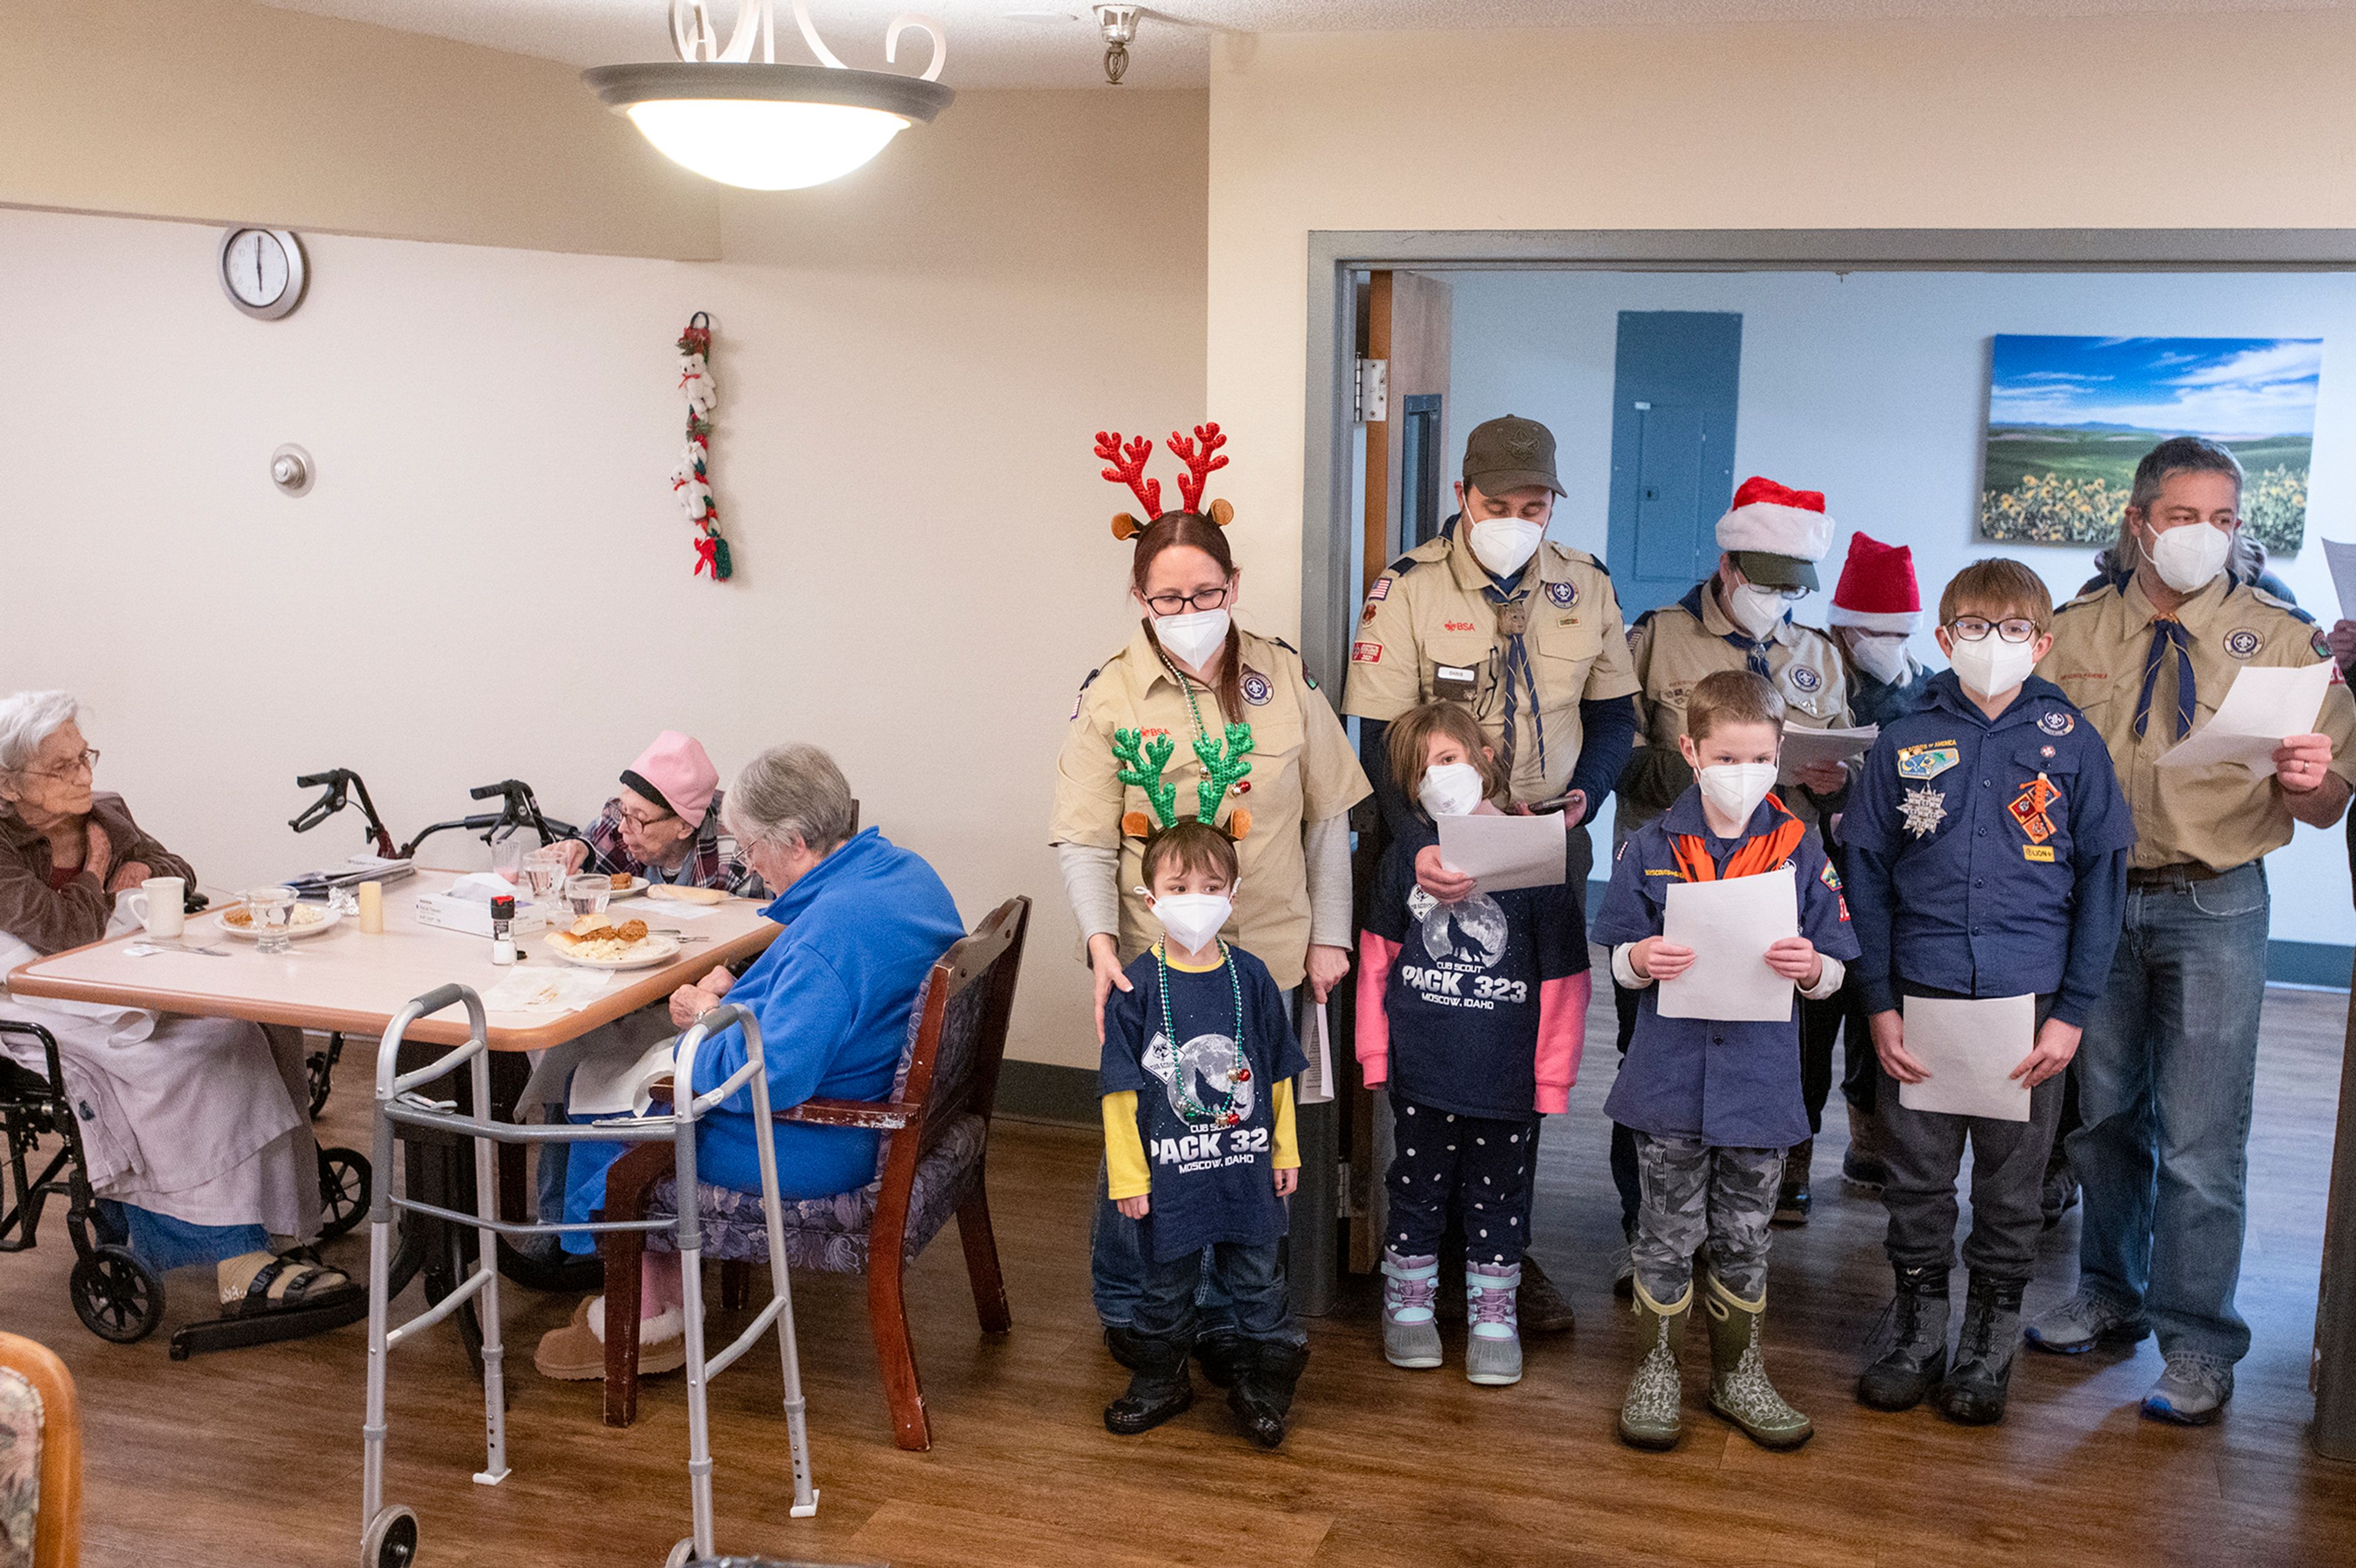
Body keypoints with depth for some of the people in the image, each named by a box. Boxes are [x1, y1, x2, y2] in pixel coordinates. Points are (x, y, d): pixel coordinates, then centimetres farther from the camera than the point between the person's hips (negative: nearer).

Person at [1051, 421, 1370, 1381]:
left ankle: (1223, 1319, 28)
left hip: (1267, 962, 2)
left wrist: (1328, 934, 6)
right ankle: (1127, 1309, 30)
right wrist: (1101, 941, -21)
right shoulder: (1110, 695, -4)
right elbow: (1083, 841, -7)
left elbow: (1329, 818, 8)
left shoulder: (1285, 678, 2)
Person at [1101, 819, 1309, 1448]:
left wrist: (1285, 1150, 9)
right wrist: (1127, 1173, -6)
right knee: (1166, 1284, 14)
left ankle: (1262, 1386, 28)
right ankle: (1161, 1381, 34)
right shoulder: (1138, 985, -8)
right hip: (1168, 1172, -1)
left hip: (1246, 1167, 1)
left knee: (1256, 1281, 11)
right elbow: (1121, 1089, -5)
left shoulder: (1251, 978, -1)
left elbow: (1278, 1073, 8)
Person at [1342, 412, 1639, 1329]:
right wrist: (1418, 844, -28)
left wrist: (1585, 793, -8)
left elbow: (1613, 713, 13)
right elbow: (1379, 738, -13)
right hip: (1444, 851, -3)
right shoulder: (1408, 589, -9)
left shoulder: (1585, 587, 4)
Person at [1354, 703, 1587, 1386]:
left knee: (1498, 1195, 12)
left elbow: (1562, 978, -5)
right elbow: (1377, 956, 6)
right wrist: (1374, 1049, 3)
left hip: (1506, 1074, -1)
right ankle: (1408, 1305, 31)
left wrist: (1553, 1074, -5)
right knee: (1418, 1185, 15)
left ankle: (1493, 1315, 27)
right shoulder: (1407, 854, 0)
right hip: (1421, 1069, 2)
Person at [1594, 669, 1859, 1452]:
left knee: (1744, 1237, 13)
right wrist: (1643, 959, -18)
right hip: (1671, 1077, -1)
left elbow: (1833, 971, 3)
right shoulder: (1651, 847, 0)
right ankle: (1656, 1370, 24)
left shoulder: (1800, 849, 1)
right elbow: (1619, 961, 4)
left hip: (1760, 1079, 1)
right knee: (1668, 1235, 8)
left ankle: (1739, 1372, 30)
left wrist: (1810, 967, -19)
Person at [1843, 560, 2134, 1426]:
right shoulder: (1905, 744, 2)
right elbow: (1866, 878, 4)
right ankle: (1915, 1328, 26)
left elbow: (2102, 883, 1)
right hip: (1921, 997, 1)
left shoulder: (2073, 745, 0)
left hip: (2030, 1002, 0)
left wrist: (2072, 1012, -4)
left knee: (2012, 1185, 10)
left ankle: (1989, 1344, 25)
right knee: (1917, 1176, 10)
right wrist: (1877, 1004, -1)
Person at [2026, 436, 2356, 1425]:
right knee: (2103, 1114, 15)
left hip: (2215, 906, -2)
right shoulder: (2075, 634, 4)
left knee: (2200, 1136, -2)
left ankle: (2197, 1345, 10)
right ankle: (2112, 1295, 32)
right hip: (2096, 893, 3)